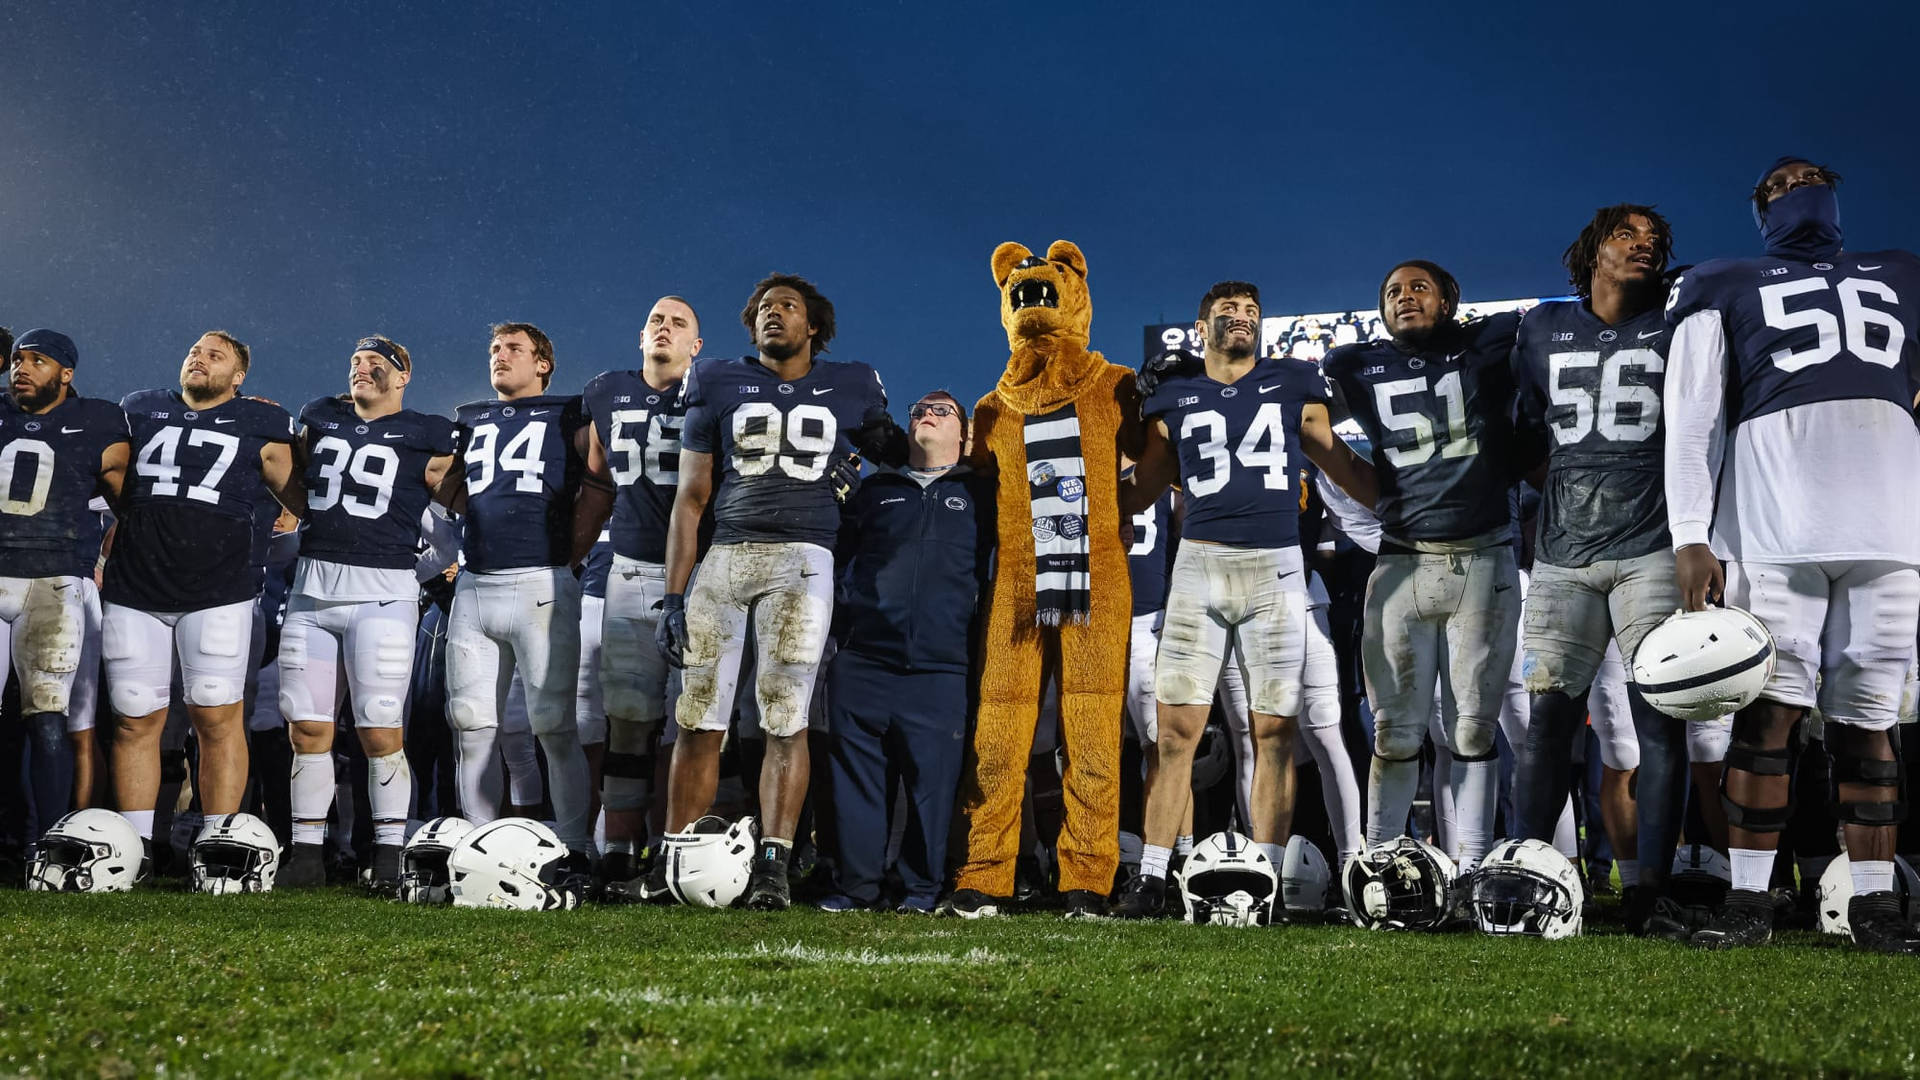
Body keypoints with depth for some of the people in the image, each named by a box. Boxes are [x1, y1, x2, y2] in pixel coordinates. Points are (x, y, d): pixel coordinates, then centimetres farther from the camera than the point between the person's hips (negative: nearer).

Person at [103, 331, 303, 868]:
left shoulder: (260, 427, 6)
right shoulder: (141, 411, 16)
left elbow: (304, 501, 11)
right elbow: (117, 496, 25)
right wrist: (101, 562, 20)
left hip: (217, 591, -3)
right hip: (134, 589, 3)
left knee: (217, 718, -6)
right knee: (136, 718, 4)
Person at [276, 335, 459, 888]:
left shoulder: (426, 437, 3)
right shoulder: (319, 418, 16)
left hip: (382, 592, -4)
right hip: (311, 588, 4)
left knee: (380, 733, -5)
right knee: (307, 729, 5)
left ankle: (390, 857, 5)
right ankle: (306, 853, 14)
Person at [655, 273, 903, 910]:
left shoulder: (849, 391, 14)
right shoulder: (720, 387, 13)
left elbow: (897, 456, 31)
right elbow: (690, 499, 10)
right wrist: (673, 596, 4)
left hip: (802, 561, -1)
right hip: (724, 556, 1)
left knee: (786, 719, -8)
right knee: (700, 718, 0)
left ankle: (772, 866, -4)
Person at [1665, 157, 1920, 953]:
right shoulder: (1725, 291, 15)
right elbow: (1692, 417, 5)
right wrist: (1691, 536, -7)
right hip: (1773, 529, -3)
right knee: (1769, 712, -6)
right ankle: (1749, 900, -1)